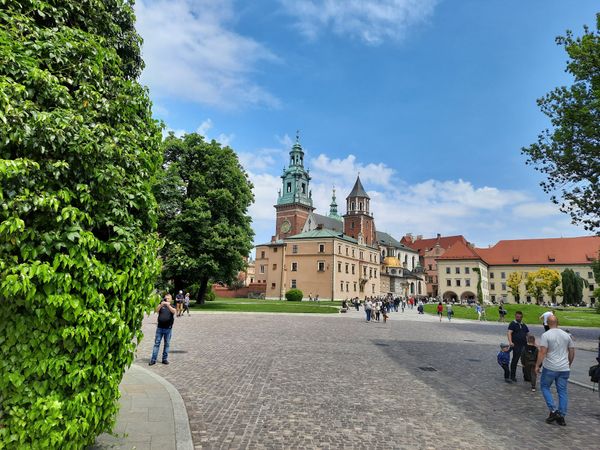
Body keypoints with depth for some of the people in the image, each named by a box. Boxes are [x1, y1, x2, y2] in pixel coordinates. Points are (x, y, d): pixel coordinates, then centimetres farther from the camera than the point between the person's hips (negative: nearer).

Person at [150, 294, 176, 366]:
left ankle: (165, 359, 14)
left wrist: (168, 305, -32)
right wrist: (161, 304, -27)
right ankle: (153, 359, 3)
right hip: (160, 327, 1)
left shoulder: (172, 306, 6)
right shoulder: (161, 305, 9)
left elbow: (174, 311, -16)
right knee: (156, 343, 1)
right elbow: (156, 310, -9)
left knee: (167, 344, 5)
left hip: (168, 328, 0)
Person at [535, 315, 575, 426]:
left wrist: (537, 365, -7)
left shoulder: (546, 335, -10)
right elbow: (572, 352, 13)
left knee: (544, 387, 11)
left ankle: (553, 411, 1)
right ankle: (561, 416, 12)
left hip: (550, 368, -5)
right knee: (562, 391, 10)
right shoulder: (566, 335, 7)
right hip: (564, 369, 5)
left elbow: (542, 352, -16)